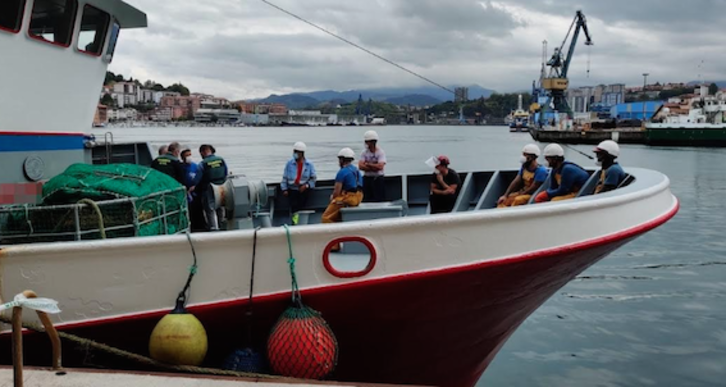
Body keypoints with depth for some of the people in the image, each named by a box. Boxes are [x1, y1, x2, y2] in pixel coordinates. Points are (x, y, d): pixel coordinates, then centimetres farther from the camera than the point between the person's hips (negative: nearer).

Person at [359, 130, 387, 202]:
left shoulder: (381, 152, -5)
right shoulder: (364, 153, 5)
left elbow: (380, 166, -19)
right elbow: (360, 166, -7)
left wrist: (367, 164, -10)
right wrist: (373, 167, -15)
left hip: (378, 179, -4)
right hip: (367, 179, 4)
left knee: (379, 200, -4)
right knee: (368, 201, 6)